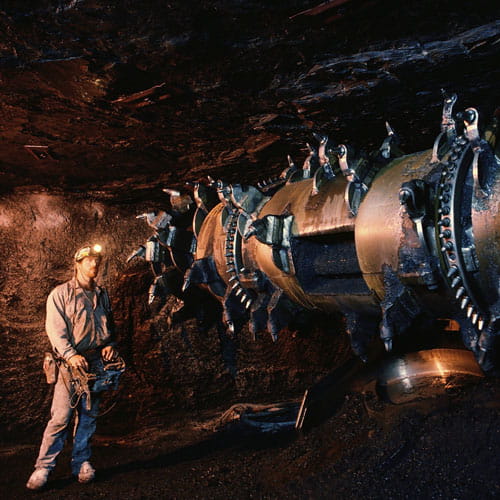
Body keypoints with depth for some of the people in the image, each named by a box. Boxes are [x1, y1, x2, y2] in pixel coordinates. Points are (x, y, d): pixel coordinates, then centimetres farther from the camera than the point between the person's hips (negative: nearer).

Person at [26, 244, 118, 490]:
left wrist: (110, 344, 4)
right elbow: (55, 329, -10)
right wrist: (71, 355, -22)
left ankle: (81, 461, 21)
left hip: (97, 362, 5)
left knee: (89, 415, 9)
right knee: (61, 416, -6)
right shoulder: (60, 294, -2)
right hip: (71, 363, -5)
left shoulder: (102, 295, 14)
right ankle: (43, 466, 4)